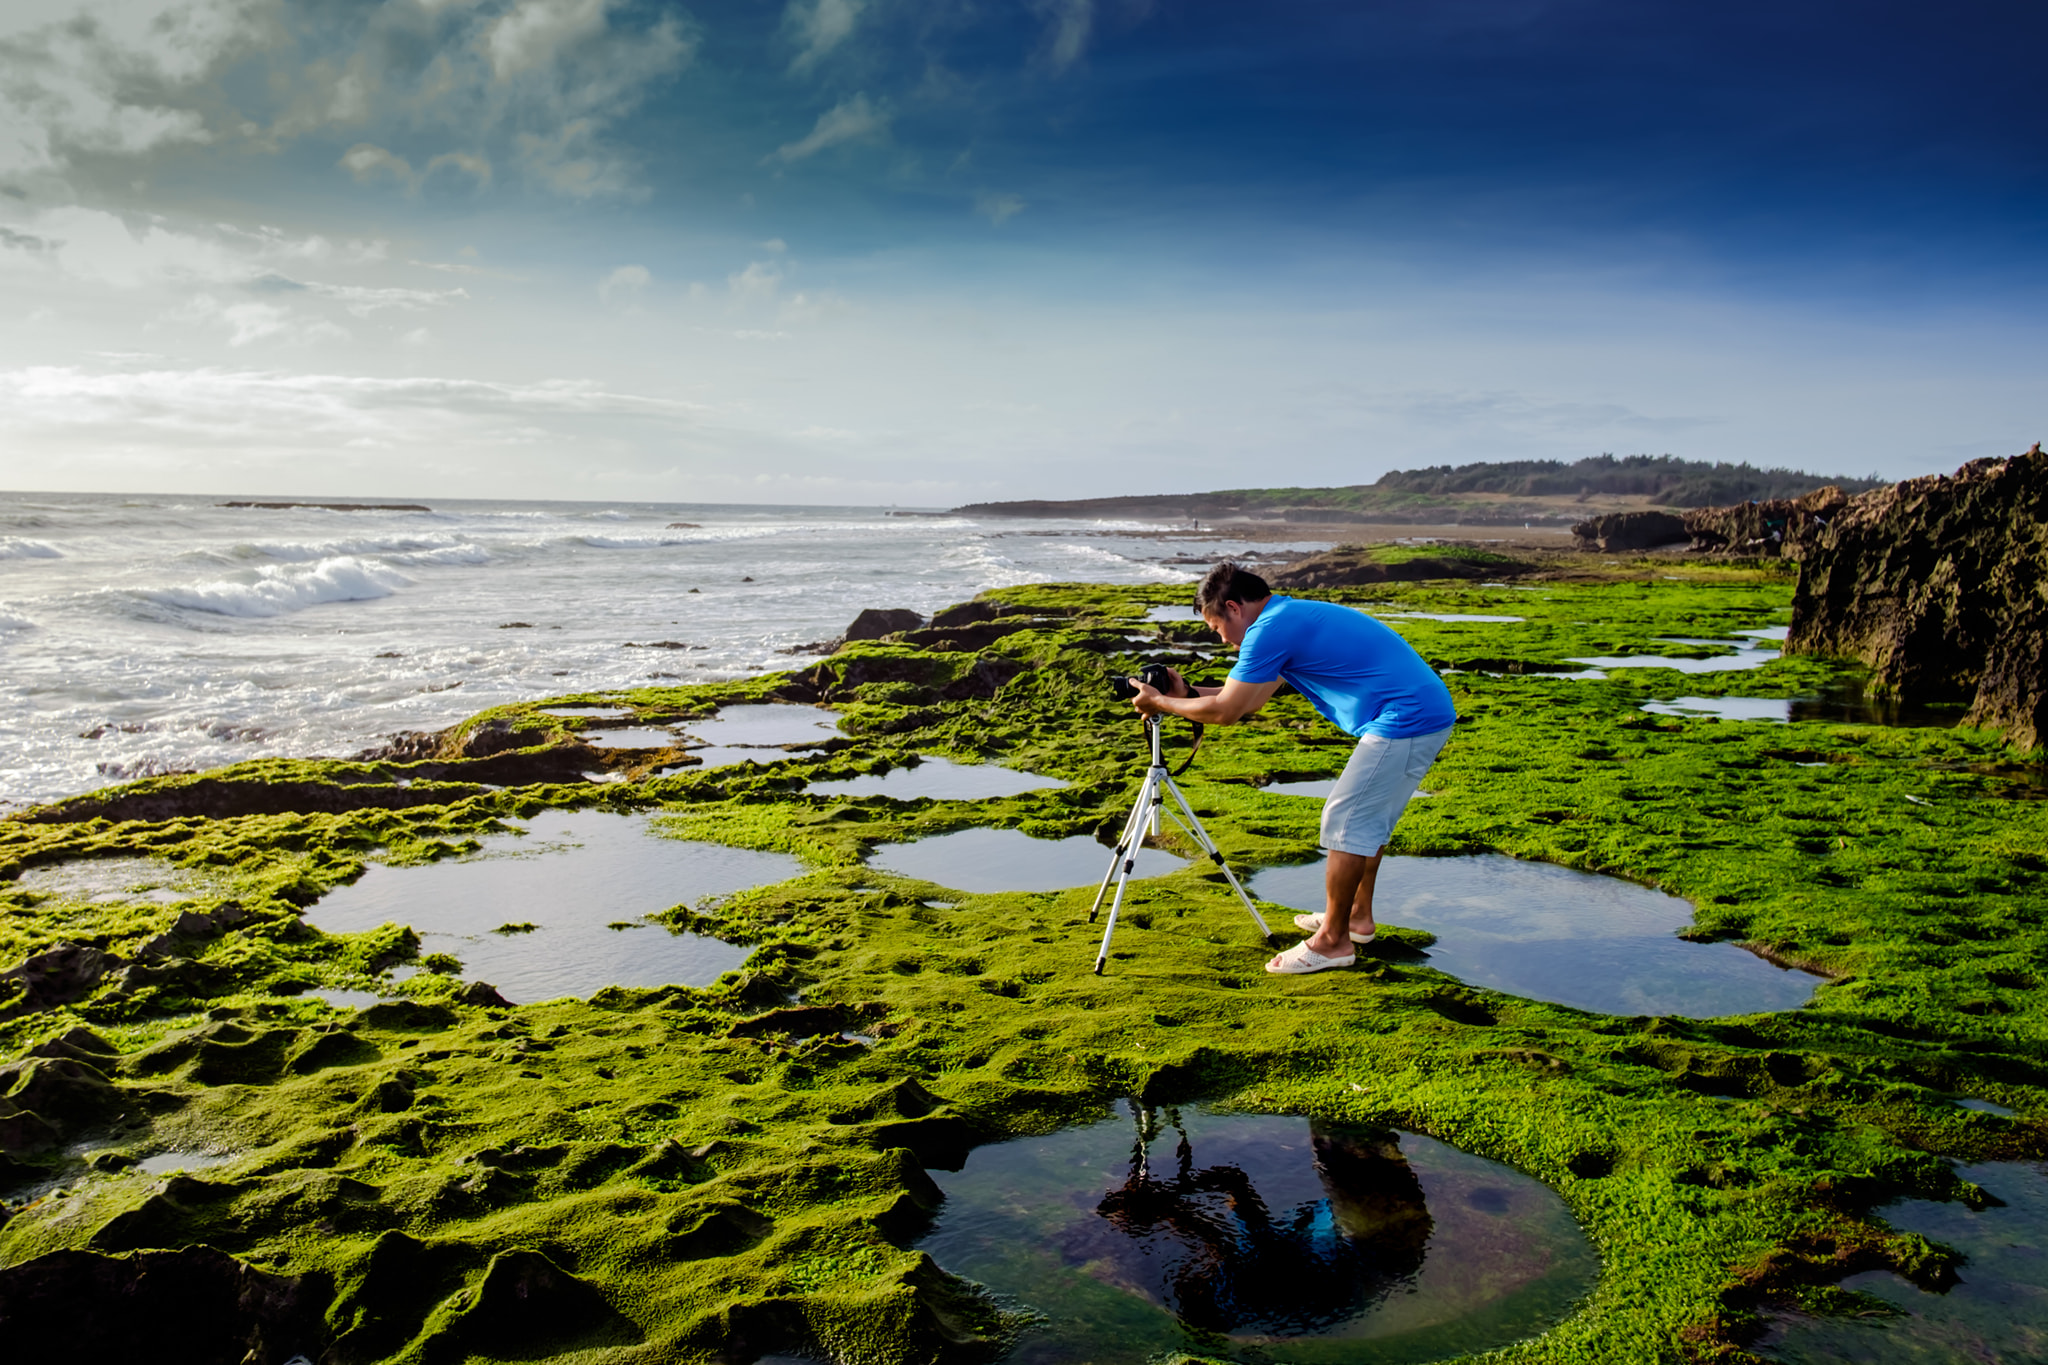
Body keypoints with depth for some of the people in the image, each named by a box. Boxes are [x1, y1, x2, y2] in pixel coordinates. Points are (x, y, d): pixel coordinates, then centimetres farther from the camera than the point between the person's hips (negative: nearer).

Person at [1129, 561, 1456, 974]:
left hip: (1405, 723, -10)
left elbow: (1224, 711, -9)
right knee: (1367, 820, 22)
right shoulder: (1292, 616, 19)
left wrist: (1160, 702, 4)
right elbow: (1252, 700, 28)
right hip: (1430, 714, 10)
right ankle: (1358, 916, 33)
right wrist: (1185, 692, 24)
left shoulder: (1270, 629, -13)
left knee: (1345, 822, -2)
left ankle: (1333, 940, 7)